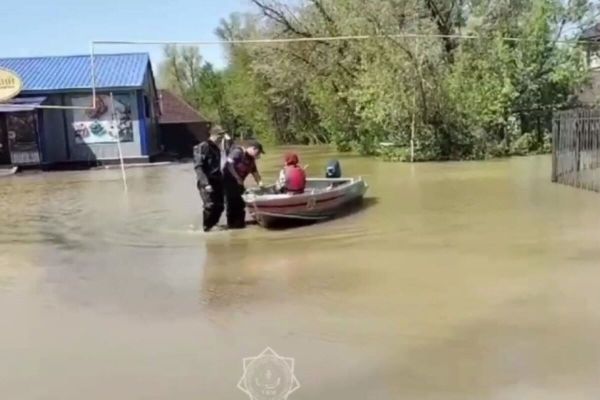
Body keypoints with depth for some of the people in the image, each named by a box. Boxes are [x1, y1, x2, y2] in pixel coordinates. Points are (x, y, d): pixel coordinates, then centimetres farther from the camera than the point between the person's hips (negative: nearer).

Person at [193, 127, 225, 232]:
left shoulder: (216, 148, 14)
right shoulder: (203, 147, -12)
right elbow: (198, 167, -18)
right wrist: (205, 183, -25)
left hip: (216, 180, 8)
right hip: (206, 182, -8)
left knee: (219, 205, 7)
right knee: (210, 205, -13)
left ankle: (213, 224, 25)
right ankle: (207, 226, 3)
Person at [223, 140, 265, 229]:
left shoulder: (251, 159, 9)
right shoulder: (238, 152, -17)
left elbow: (255, 172, 15)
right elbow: (229, 164, -24)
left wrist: (260, 182, 1)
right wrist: (237, 178, -22)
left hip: (238, 182, 9)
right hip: (229, 180, -9)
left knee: (241, 202, 12)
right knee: (233, 201, -7)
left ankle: (239, 222, 22)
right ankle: (232, 223, 2)